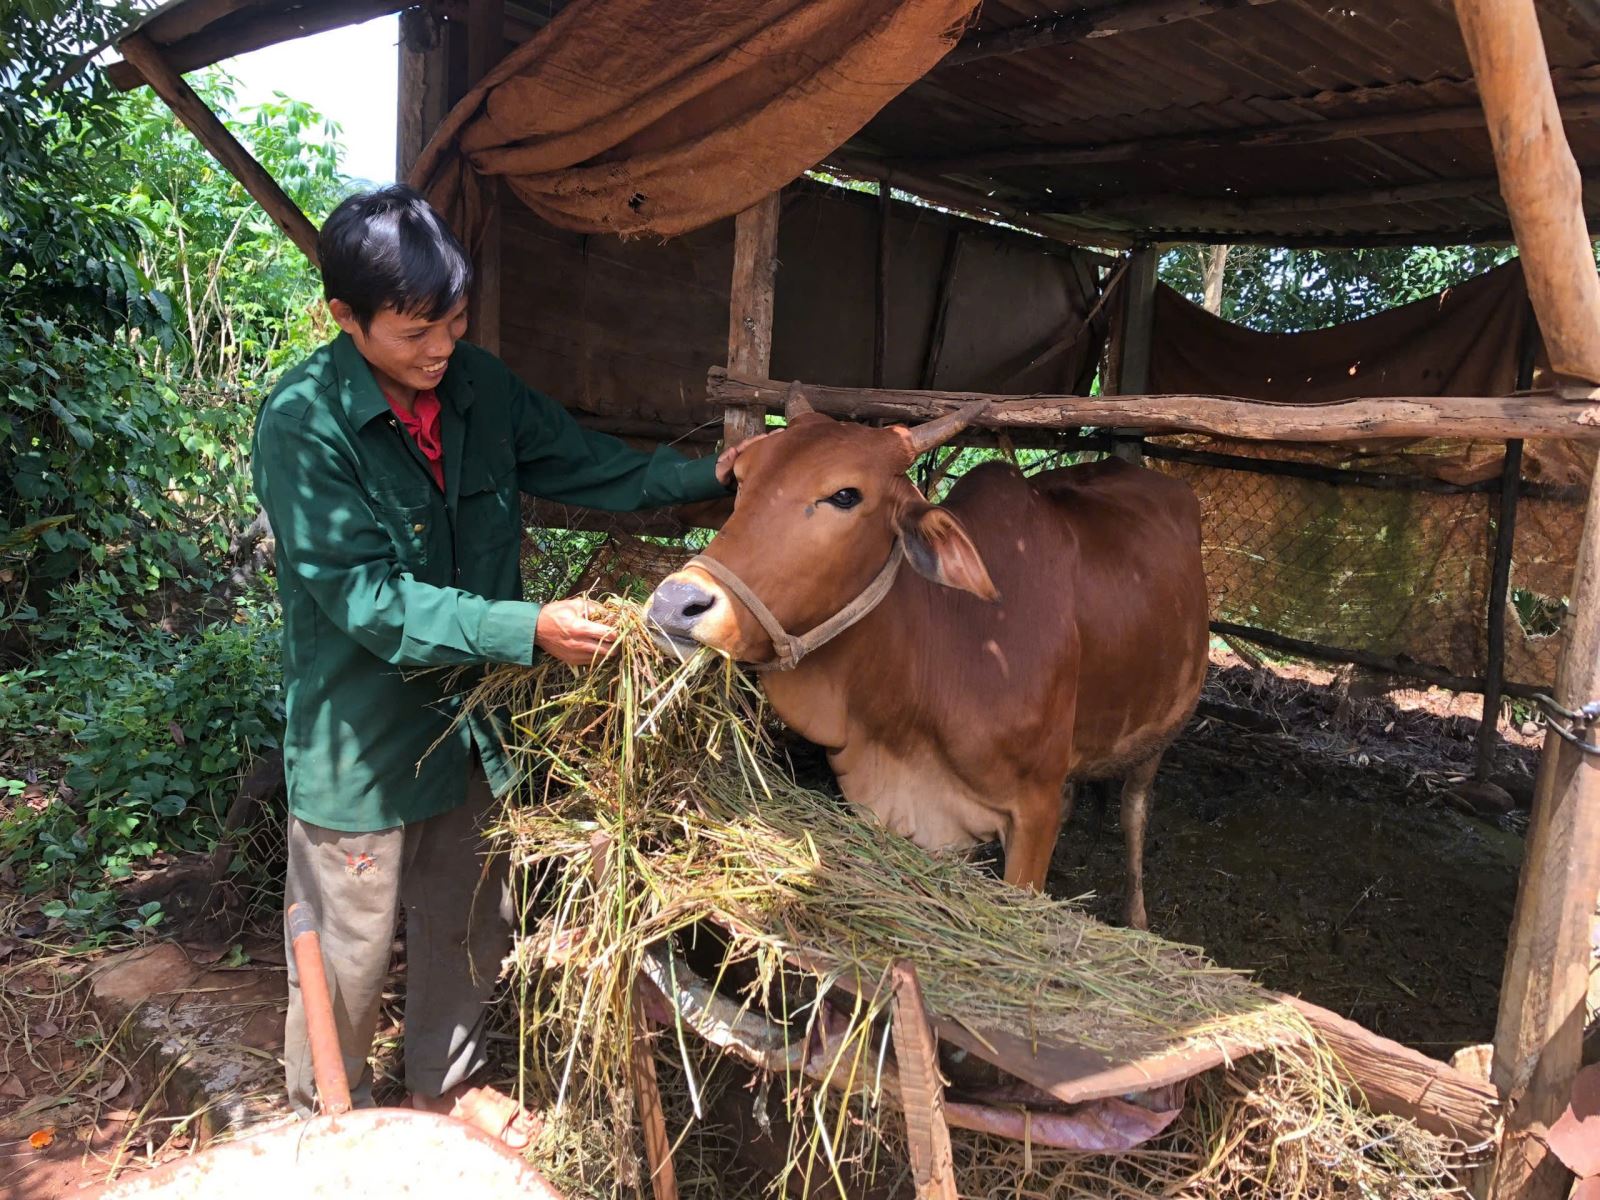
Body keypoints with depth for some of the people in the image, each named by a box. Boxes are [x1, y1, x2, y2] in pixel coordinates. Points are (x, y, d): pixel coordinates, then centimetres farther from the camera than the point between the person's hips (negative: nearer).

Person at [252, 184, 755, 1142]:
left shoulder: (479, 387, -3)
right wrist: (529, 630, -35)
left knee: (471, 925, 22)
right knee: (350, 954, 13)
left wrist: (707, 474, -5)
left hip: (471, 715, 6)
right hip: (360, 738, -6)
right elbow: (367, 598, -26)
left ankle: (448, 1084, 46)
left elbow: (589, 465, 7)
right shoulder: (302, 426, -21)